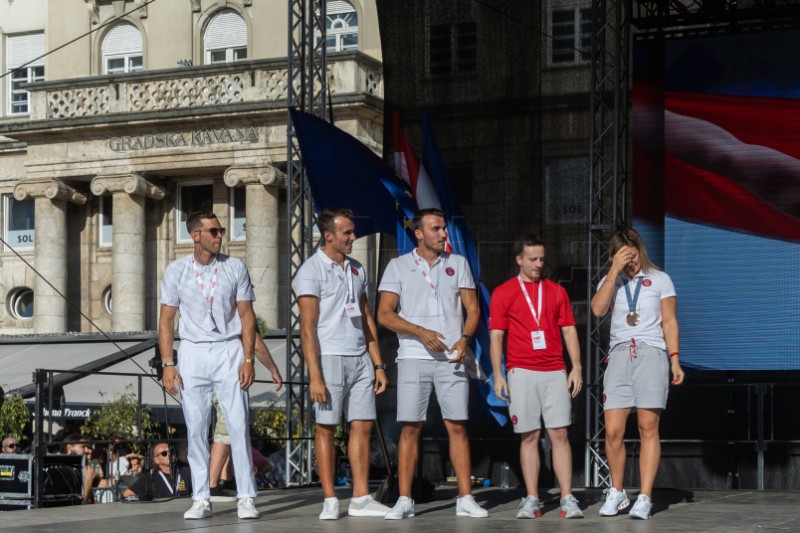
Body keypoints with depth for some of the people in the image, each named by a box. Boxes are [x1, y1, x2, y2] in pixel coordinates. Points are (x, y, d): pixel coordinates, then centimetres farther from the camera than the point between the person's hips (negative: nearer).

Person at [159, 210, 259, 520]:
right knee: (196, 428, 2)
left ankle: (246, 498, -2)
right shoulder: (176, 271, 1)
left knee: (239, 425, -5)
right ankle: (201, 500, 9)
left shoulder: (235, 268, 1)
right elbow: (166, 320, 4)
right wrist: (167, 364, -4)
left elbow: (247, 316, 2)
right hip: (192, 352, 0)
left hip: (228, 350, 0)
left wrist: (248, 359, -7)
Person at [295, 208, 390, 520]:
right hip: (329, 357, -6)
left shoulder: (356, 270, 14)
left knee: (362, 425, 5)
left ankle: (360, 498, 10)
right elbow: (308, 328, -10)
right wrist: (315, 376, -16)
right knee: (326, 428, -1)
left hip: (360, 358, 6)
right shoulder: (312, 271, -6)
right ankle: (330, 500, 4)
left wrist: (378, 364, 12)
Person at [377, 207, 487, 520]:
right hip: (413, 357, -1)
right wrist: (421, 332, -14)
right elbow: (384, 314, -2)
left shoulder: (458, 264, 12)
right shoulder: (398, 266, 4)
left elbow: (472, 308, 10)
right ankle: (404, 500, 2)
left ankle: (465, 499, 2)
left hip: (452, 358, 2)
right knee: (410, 427, -2)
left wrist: (465, 338, -10)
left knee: (457, 426, -1)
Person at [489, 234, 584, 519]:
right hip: (521, 373, -2)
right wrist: (497, 375, -5)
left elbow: (569, 330, 12)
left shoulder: (556, 291, 12)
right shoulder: (503, 293, 5)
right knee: (529, 436, 0)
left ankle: (567, 499, -4)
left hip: (554, 372, 2)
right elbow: (496, 336, 2)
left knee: (559, 434, -4)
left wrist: (576, 368, 3)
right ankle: (532, 500, 4)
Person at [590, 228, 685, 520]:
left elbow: (669, 322, 8)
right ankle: (617, 493, 12)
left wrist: (675, 360, -2)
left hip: (651, 353, -2)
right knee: (613, 431, -5)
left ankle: (645, 498, -6)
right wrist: (614, 270, -7)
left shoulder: (659, 279, 11)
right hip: (619, 355, 2)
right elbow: (598, 309, -5)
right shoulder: (610, 281, 15)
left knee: (648, 427, -8)